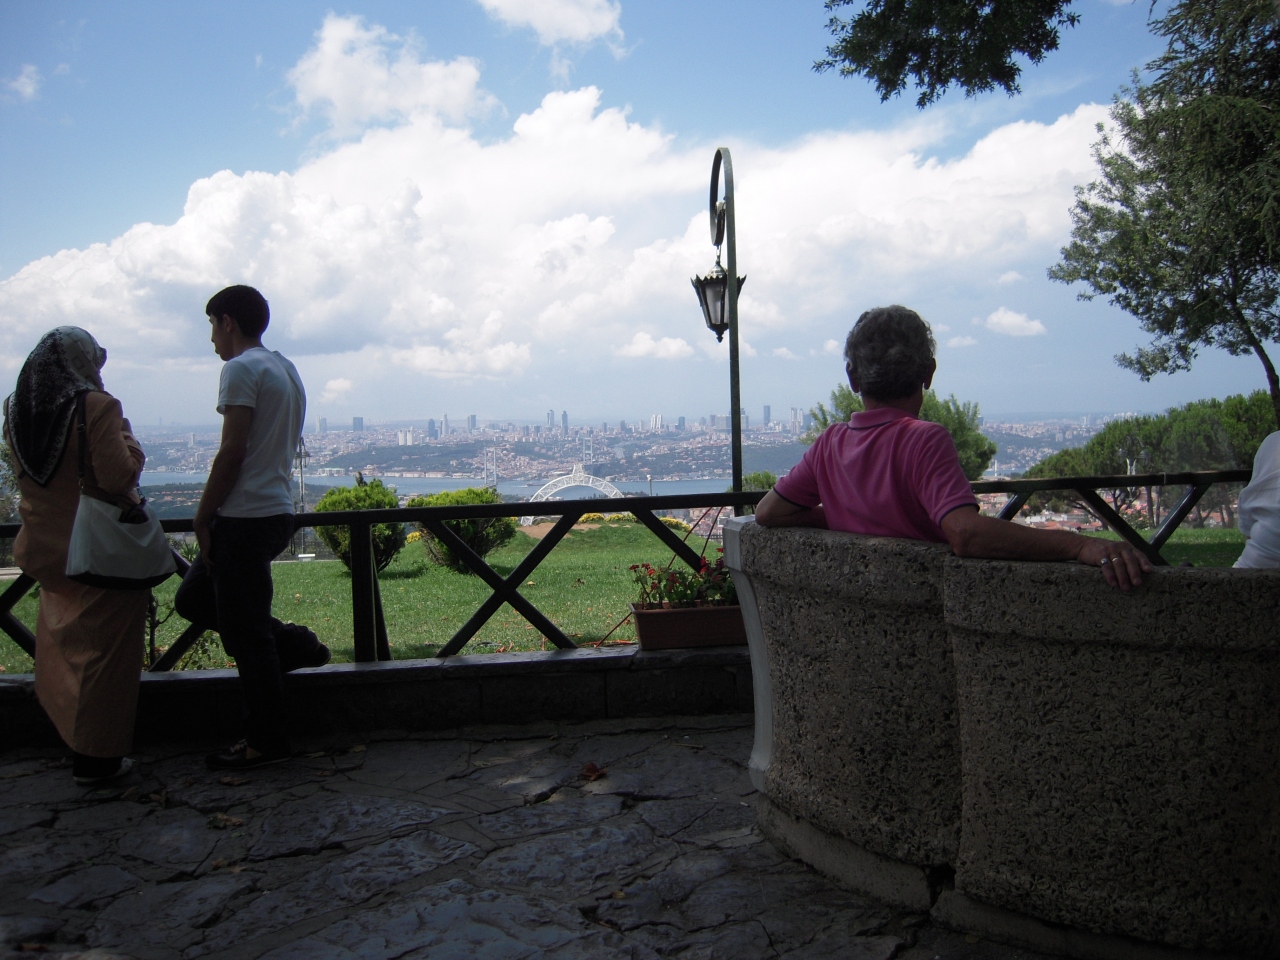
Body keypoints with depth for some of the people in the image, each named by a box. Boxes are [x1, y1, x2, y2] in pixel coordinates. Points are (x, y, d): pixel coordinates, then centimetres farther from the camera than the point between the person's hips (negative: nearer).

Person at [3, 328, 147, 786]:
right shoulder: (97, 407, -19)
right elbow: (118, 477, -22)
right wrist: (127, 438, -7)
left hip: (46, 548, 7)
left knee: (62, 643, 21)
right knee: (103, 649, 3)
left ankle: (72, 743, 34)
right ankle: (97, 759, 11)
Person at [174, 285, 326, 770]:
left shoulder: (242, 368, -12)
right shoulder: (285, 369, 16)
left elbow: (232, 452, -19)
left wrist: (203, 516, -9)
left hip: (245, 518, -10)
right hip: (276, 511, 10)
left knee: (245, 633, 0)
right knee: (192, 599, 21)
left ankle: (265, 742, 9)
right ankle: (294, 644, 18)